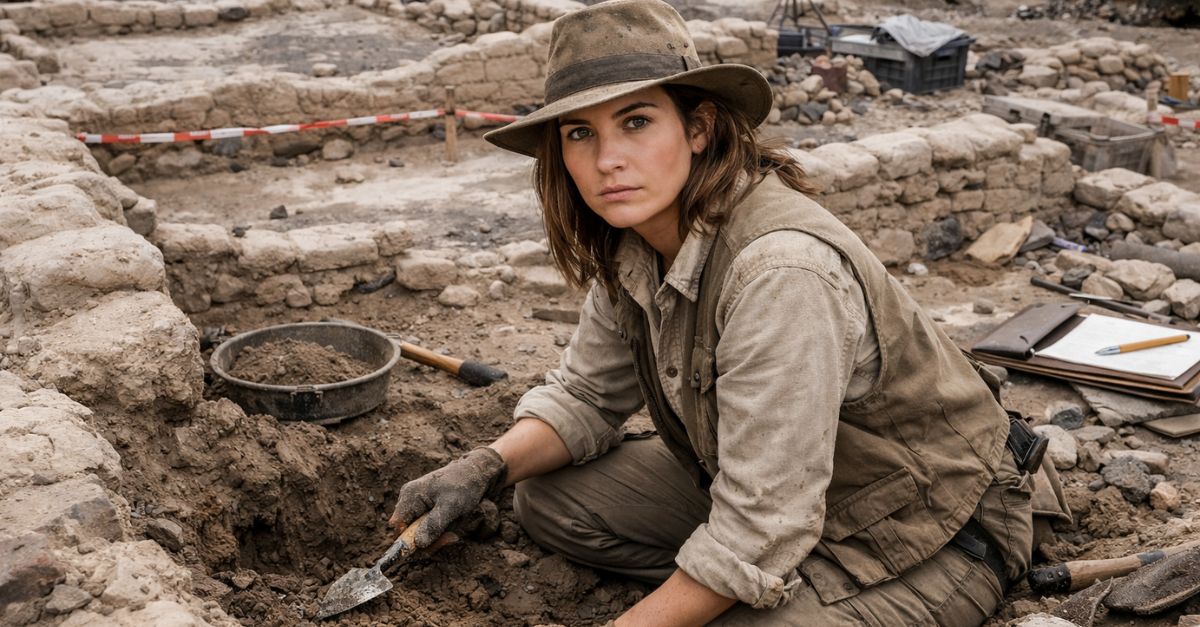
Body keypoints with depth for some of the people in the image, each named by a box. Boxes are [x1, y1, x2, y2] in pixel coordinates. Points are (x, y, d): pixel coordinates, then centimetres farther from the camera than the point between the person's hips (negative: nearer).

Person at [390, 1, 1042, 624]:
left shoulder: (782, 272, -34)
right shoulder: (635, 243, -9)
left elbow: (758, 536, -31)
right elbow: (587, 394, 5)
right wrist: (488, 466, -13)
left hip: (928, 532, -7)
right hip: (767, 489, 7)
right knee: (549, 497, 1)